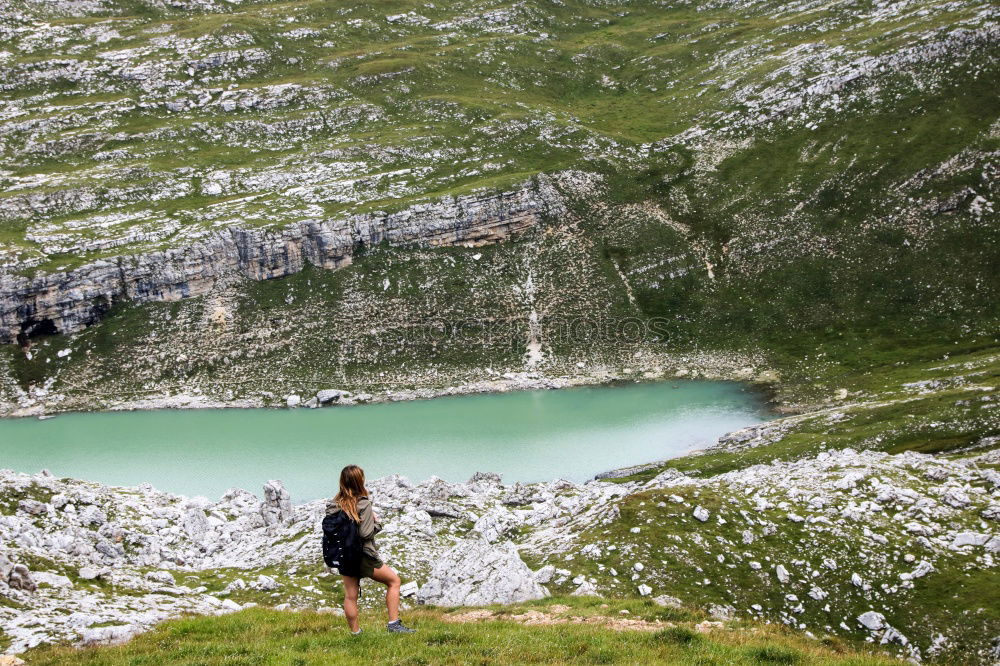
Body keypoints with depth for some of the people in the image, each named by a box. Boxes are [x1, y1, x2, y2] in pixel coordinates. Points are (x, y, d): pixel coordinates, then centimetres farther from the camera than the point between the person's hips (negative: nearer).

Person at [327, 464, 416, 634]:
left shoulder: (333, 505, -3)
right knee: (394, 580, 14)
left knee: (350, 596, 14)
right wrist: (377, 521, -4)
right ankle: (393, 624, 12)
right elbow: (365, 533, -22)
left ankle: (355, 632, 22)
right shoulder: (364, 504, -18)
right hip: (364, 557, -5)